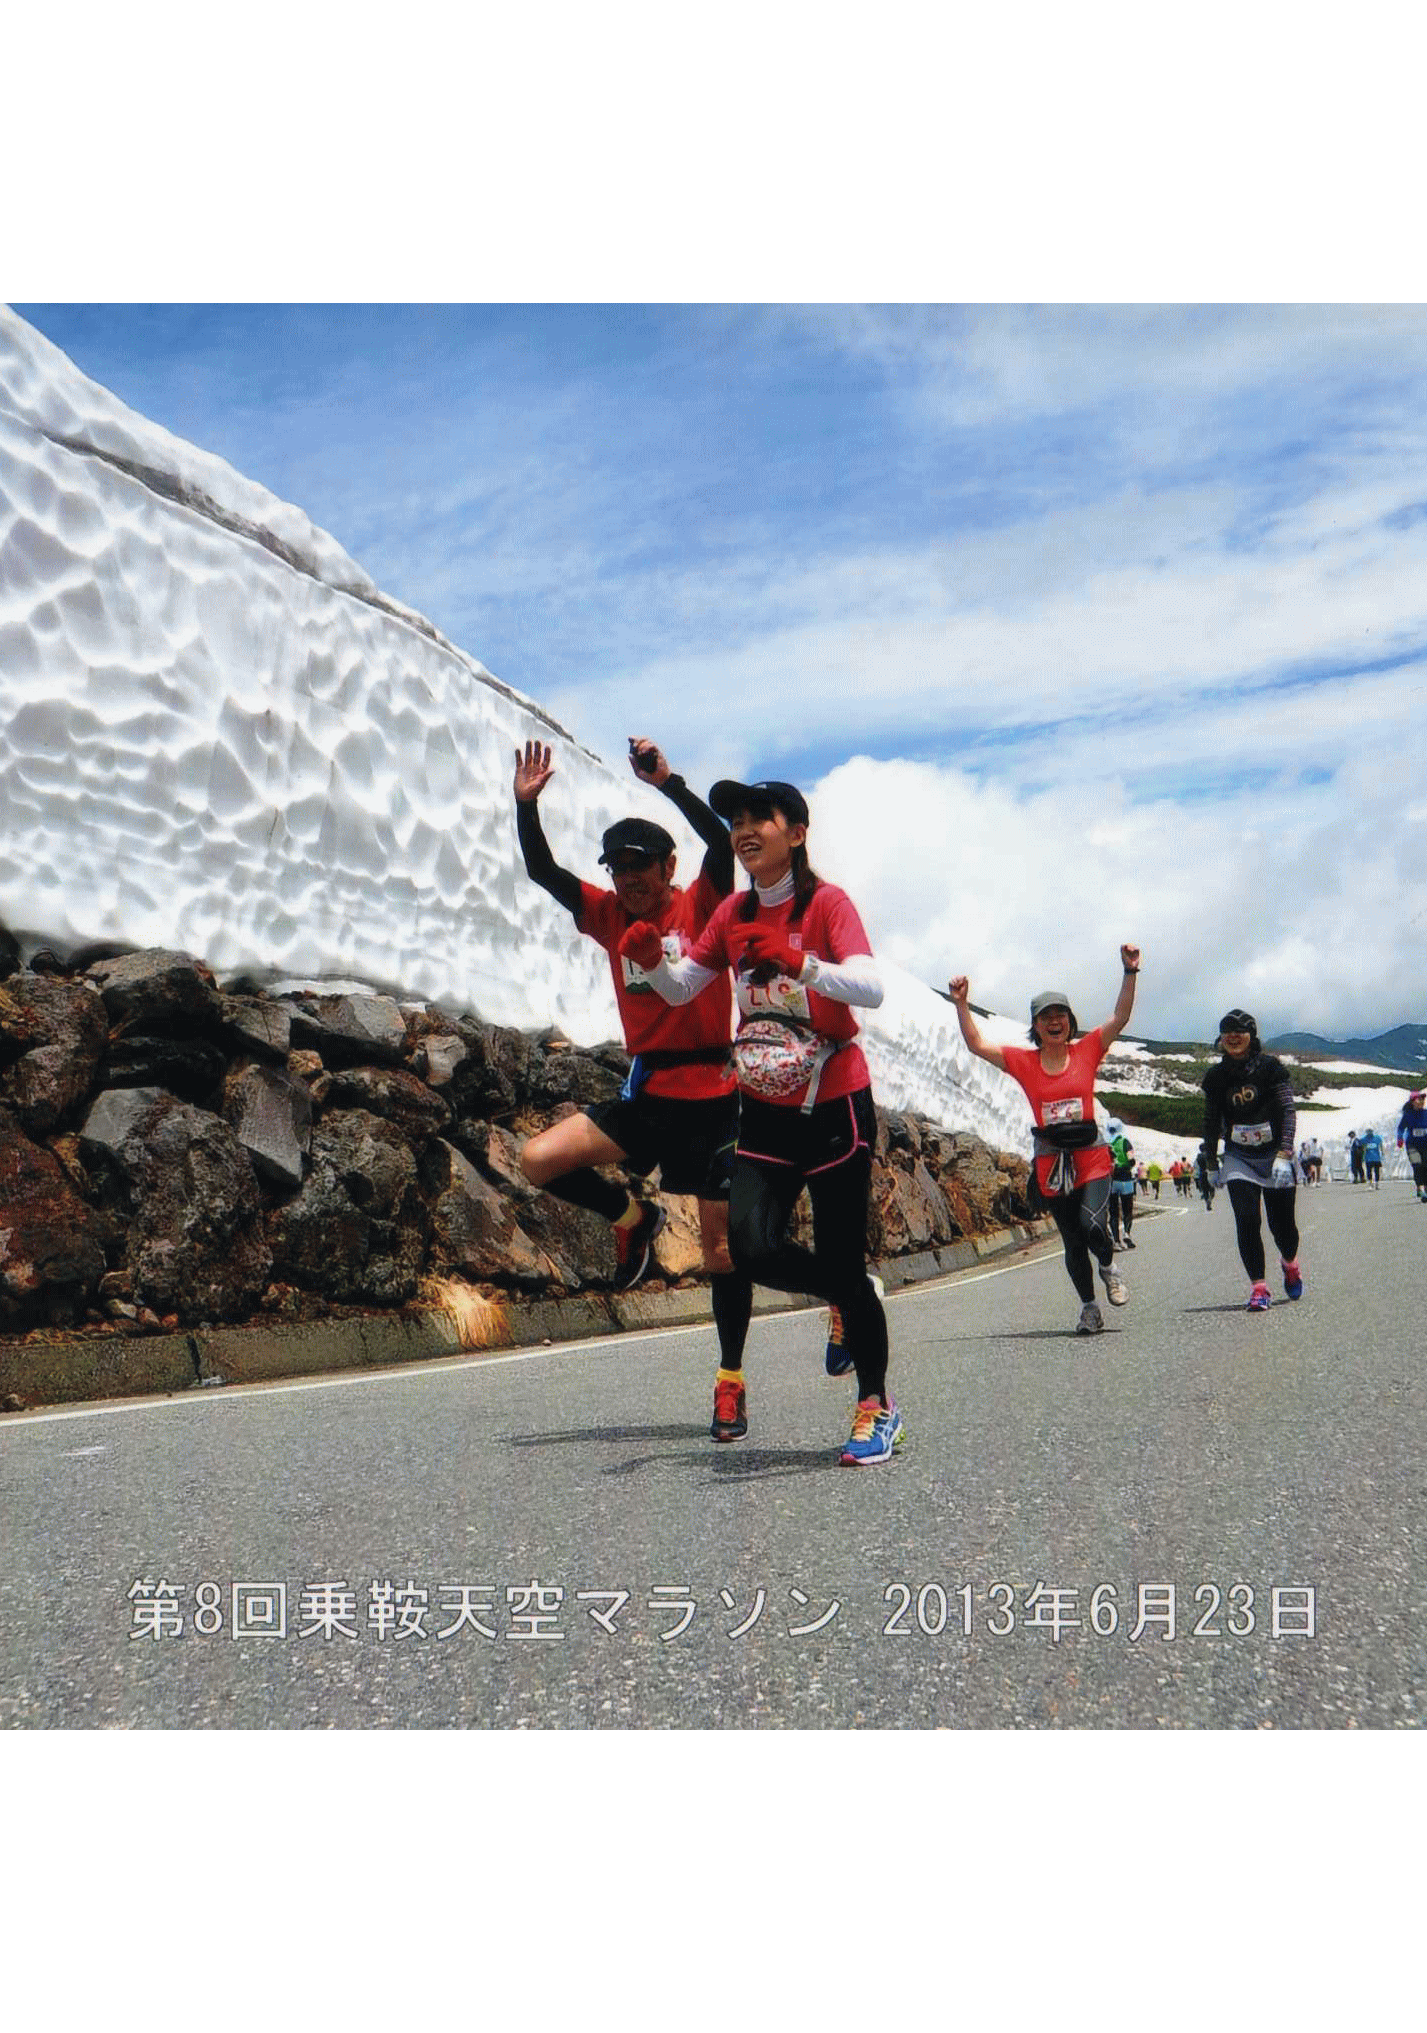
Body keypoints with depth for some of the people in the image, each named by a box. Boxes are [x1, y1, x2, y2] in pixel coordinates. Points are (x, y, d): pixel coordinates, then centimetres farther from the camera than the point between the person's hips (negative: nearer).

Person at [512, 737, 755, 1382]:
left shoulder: (703, 906, -5)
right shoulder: (611, 916, 7)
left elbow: (722, 842, -23)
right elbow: (543, 871, 2)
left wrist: (668, 783, -31)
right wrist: (526, 804, -11)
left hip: (712, 1099, -4)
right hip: (645, 1097, 5)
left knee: (722, 1249, 1)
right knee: (539, 1160, -11)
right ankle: (633, 1217, 13)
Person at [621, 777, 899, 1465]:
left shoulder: (826, 902, -11)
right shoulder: (734, 913, 7)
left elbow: (872, 988, -25)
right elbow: (680, 988, 9)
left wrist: (796, 962, -40)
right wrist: (652, 959, -13)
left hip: (834, 1105, -5)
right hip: (764, 1109, 5)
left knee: (842, 1263, -1)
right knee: (754, 1247, -11)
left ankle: (877, 1407, 18)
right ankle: (851, 1299, 20)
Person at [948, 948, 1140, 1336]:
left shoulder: (1087, 1050, 2)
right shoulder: (1023, 1061, 3)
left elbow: (1120, 1018, -4)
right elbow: (976, 1044, 2)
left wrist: (1129, 973, -14)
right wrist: (961, 1004, -8)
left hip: (1091, 1152, -1)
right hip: (1050, 1158, 1)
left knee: (1092, 1224, -19)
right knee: (1072, 1241, 7)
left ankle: (1108, 1266, 15)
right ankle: (1089, 1308, 22)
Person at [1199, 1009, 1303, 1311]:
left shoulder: (1270, 1067, -7)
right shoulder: (1216, 1076, 1)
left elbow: (1288, 1110, -12)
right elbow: (1212, 1122, 10)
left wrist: (1283, 1153, -22)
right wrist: (1211, 1164, 11)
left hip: (1274, 1155, -1)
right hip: (1238, 1158, 2)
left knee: (1281, 1223, 3)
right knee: (1246, 1220, -14)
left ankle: (1290, 1264, 36)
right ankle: (1258, 1286, -8)